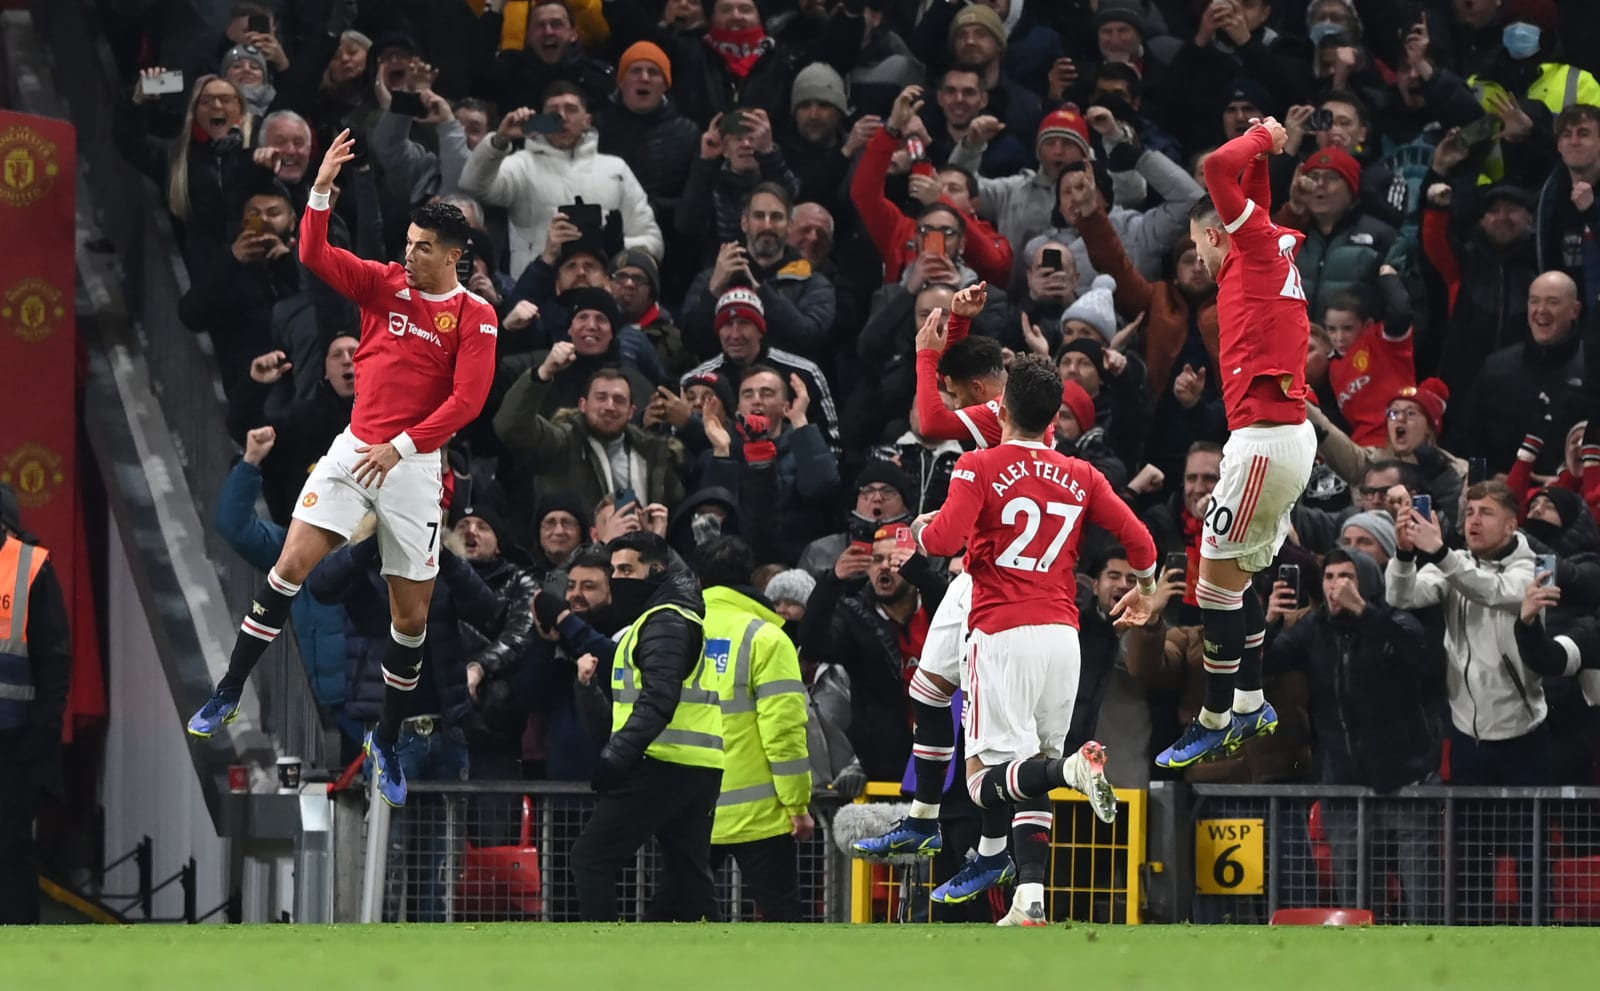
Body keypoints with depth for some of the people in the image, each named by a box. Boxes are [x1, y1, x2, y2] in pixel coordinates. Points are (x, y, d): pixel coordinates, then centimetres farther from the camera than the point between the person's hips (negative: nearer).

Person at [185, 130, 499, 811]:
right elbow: (316, 257, -2)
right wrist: (322, 190, -16)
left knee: (413, 611, 2)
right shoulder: (384, 285, 6)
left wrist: (400, 445, -18)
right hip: (354, 449, 2)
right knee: (293, 563, -13)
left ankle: (388, 741, 19)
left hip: (413, 467, -2)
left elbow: (467, 399, -13)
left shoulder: (474, 317, -5)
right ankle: (227, 697, -8)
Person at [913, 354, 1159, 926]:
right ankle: (1030, 899, 0)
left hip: (1004, 635, -5)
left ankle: (1072, 767, -34)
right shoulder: (1081, 476, 10)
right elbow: (1139, 541, 9)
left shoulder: (979, 467, -3)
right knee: (1028, 777, 12)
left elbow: (945, 539, -16)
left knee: (986, 780, -5)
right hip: (1063, 635, 5)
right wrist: (1146, 591, 30)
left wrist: (920, 530, 8)